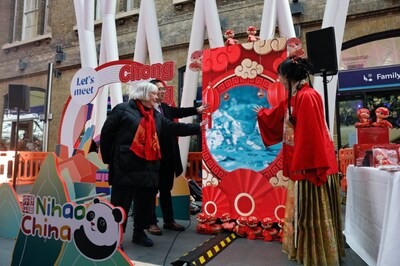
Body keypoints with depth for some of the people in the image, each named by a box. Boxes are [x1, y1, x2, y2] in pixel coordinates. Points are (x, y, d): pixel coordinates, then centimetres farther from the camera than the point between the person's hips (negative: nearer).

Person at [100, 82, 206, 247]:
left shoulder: (156, 116, 16)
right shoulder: (123, 109, -4)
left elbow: (174, 128, 15)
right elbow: (106, 133, -4)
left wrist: (197, 127, 11)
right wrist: (108, 159, -2)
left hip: (149, 168, 7)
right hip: (125, 168, -6)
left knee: (146, 202, 14)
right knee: (120, 203, 3)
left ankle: (139, 233, 31)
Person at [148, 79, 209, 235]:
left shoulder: (166, 108, 13)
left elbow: (179, 112, 3)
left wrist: (197, 110, -9)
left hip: (167, 157, 7)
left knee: (166, 190, 16)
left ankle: (169, 221, 28)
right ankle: (151, 222, 20)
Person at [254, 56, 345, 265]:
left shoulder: (307, 97, -18)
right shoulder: (293, 99, 12)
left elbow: (311, 135, -23)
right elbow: (276, 117, 31)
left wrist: (305, 165, -22)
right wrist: (261, 113, 46)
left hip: (310, 165, -10)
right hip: (301, 164, 10)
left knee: (314, 213, 2)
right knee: (303, 211, 18)